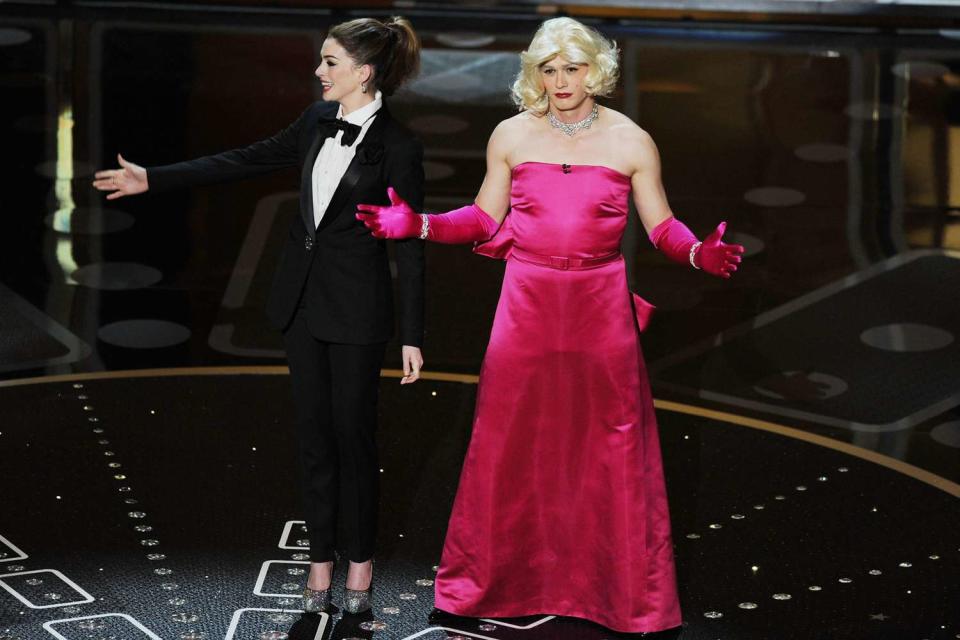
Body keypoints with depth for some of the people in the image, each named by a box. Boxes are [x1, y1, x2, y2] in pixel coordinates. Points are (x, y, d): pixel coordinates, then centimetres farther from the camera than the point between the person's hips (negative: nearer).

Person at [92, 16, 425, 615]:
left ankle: (360, 556, 19)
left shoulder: (397, 147, -14)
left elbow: (410, 246, -13)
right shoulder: (319, 121, 4)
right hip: (303, 295, 6)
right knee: (314, 431, 9)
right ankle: (322, 555, 18)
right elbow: (246, 161, 13)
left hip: (356, 304, -6)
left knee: (353, 430, 3)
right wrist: (152, 179, 13)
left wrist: (413, 336, -14)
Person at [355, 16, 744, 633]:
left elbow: (662, 225, 3)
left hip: (600, 307, -1)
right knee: (510, 444, 6)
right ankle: (488, 584, 21)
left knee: (610, 445, 5)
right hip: (527, 307, 1)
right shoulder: (511, 136, 2)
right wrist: (417, 225, -3)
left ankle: (628, 590, 18)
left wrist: (700, 253, -16)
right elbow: (485, 219, 9)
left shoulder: (631, 142, -1)